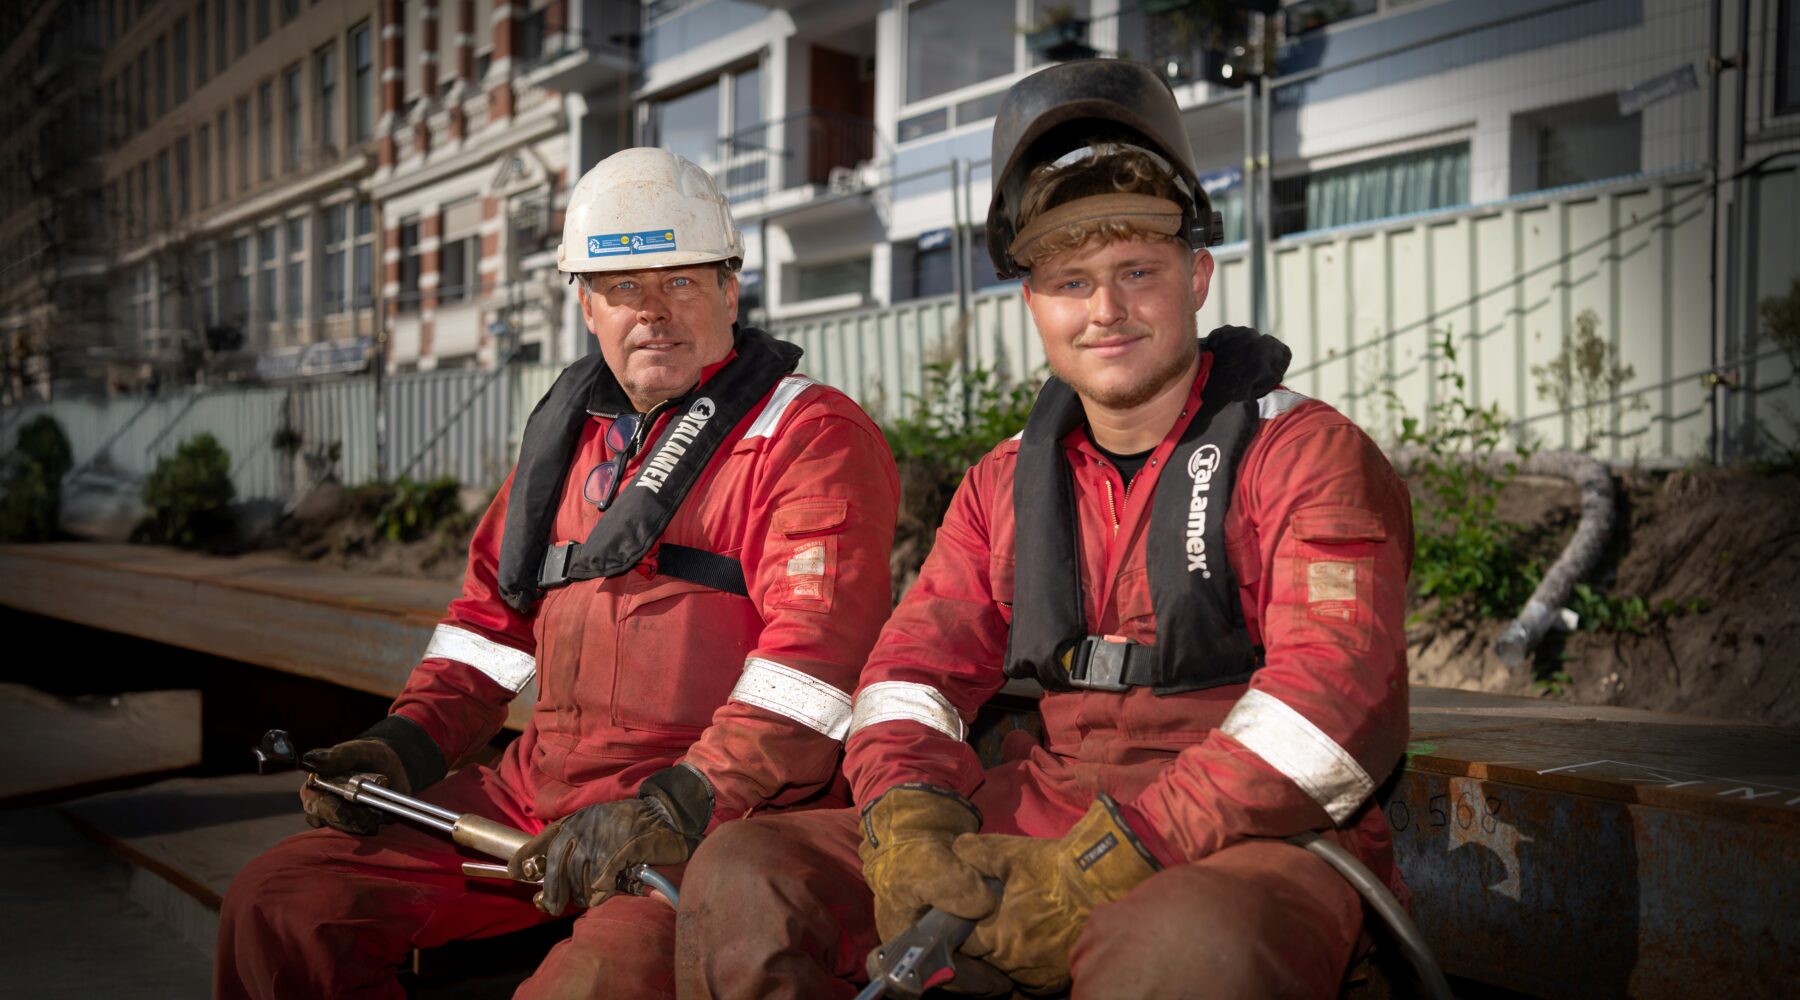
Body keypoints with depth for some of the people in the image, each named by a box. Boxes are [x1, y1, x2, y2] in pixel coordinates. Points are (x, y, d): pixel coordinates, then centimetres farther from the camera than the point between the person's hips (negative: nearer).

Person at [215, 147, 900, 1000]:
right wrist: (407, 741, 9)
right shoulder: (569, 432, 21)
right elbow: (493, 608, 26)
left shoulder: (811, 433, -4)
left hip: (722, 812, -7)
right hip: (539, 788, 7)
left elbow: (814, 651, -16)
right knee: (276, 902, -2)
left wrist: (680, 805, -26)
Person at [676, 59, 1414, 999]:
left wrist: (1095, 870, -24)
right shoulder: (1005, 484, 16)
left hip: (1254, 840, -5)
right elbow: (914, 666, 10)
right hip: (1045, 810, 5)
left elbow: (1333, 704, -16)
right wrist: (908, 830, -14)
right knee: (743, 880, -10)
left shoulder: (1310, 454, -3)